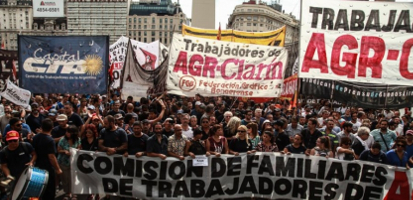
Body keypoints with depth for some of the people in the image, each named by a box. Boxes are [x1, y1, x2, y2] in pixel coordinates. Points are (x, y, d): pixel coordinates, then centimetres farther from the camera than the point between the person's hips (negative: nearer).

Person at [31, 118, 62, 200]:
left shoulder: (35, 137, 1)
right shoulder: (50, 140, -22)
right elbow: (51, 157, -23)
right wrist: (58, 169, -13)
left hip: (37, 167, 7)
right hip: (47, 169, -7)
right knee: (49, 190, 5)